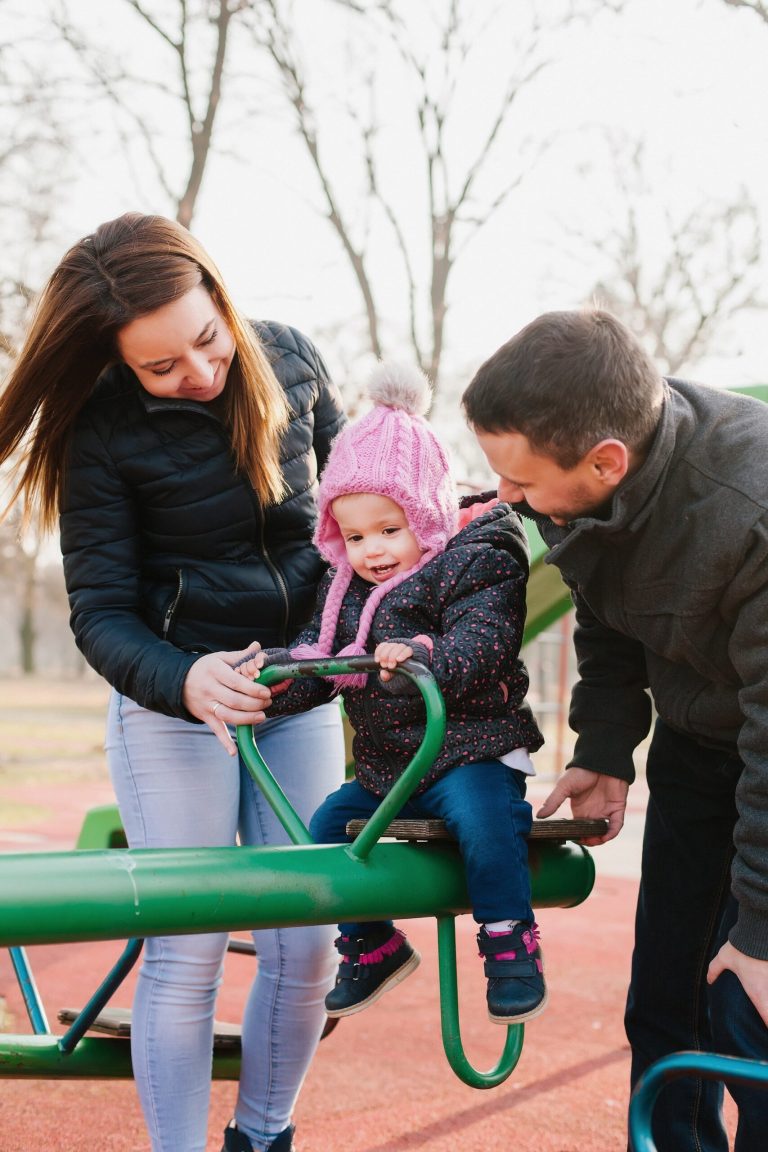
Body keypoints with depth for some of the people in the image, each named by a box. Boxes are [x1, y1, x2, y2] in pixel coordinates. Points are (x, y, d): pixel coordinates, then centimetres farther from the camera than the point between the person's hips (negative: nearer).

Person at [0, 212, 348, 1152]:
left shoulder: (289, 362, -5)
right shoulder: (103, 432, -15)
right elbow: (100, 614, -15)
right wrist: (184, 682, -34)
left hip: (302, 695, 4)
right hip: (175, 700, -3)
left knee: (305, 947, 5)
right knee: (187, 954, -3)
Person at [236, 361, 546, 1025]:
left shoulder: (475, 564, -11)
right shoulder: (347, 586, 12)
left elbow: (481, 646, -26)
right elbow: (320, 658, 9)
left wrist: (422, 655, -46)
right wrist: (274, 675, -13)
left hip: (469, 751, -7)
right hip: (384, 764, 8)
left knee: (482, 815, -33)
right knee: (327, 827, 1)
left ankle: (510, 943, -17)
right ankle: (372, 946, 20)